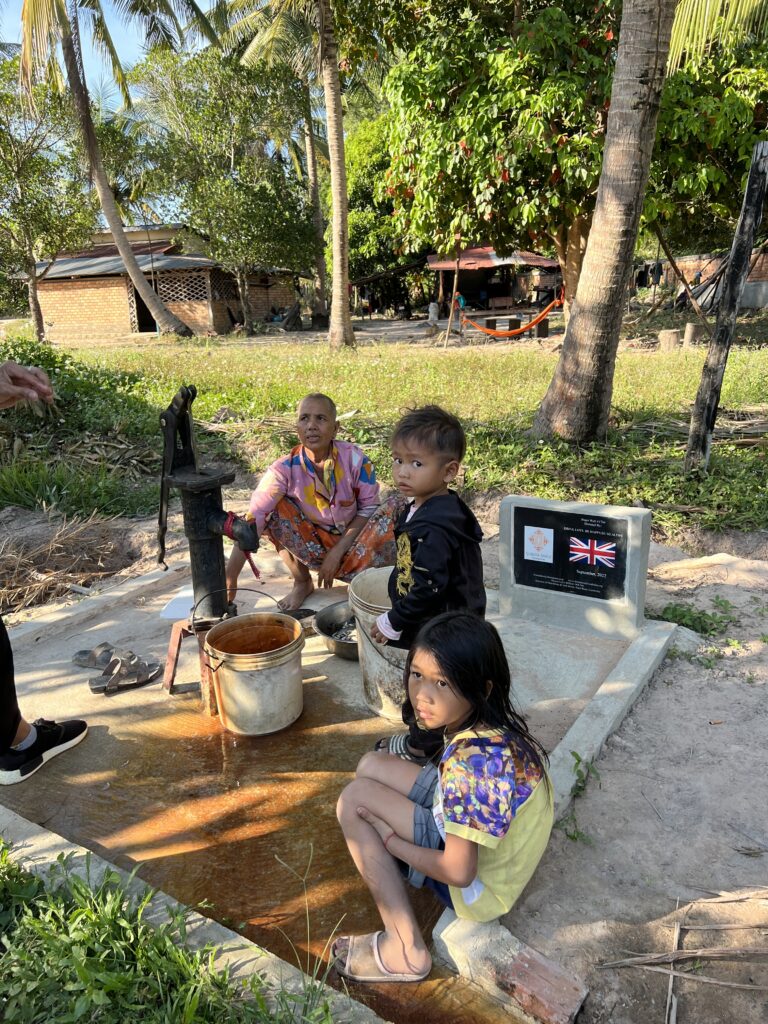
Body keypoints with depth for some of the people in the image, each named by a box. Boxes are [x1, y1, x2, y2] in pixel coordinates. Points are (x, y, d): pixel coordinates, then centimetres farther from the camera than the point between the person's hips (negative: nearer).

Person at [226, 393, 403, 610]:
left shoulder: (355, 458, -19)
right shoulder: (285, 468, -20)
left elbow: (369, 508, -10)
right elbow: (254, 519, -26)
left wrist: (338, 552, -18)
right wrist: (230, 578, -34)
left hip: (351, 542, -1)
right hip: (314, 547, 1)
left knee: (394, 507, -24)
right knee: (275, 507, -22)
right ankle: (302, 583, -3)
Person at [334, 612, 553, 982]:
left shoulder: (472, 760, -35)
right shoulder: (492, 723, -11)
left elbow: (459, 872, -28)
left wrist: (387, 839, -14)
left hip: (479, 885, -8)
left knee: (354, 799, -12)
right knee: (370, 765, 4)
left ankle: (406, 951, -2)